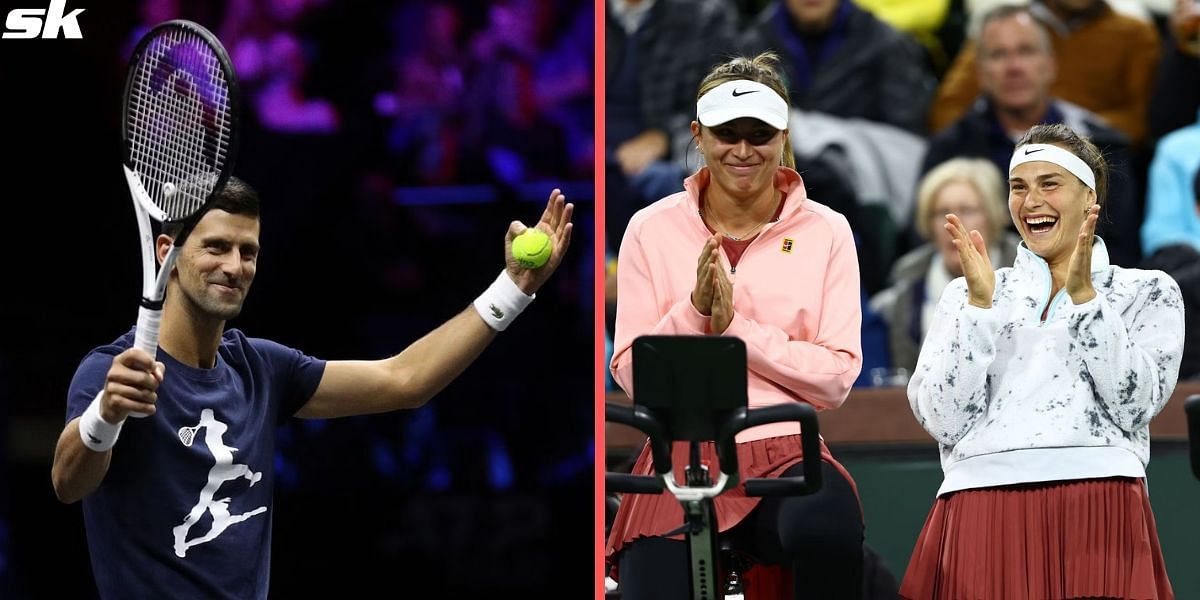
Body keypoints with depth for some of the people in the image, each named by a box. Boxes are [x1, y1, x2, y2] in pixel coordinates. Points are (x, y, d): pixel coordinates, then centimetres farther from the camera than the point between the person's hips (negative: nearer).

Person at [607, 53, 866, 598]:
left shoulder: (825, 232, 5)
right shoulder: (653, 230, 6)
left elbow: (837, 377, -3)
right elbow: (630, 373, 3)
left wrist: (735, 326, -12)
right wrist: (695, 309, -12)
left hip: (786, 453, -1)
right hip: (680, 456, 1)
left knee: (824, 530, -36)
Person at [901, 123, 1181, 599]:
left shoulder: (1147, 292, 13)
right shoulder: (966, 295, 17)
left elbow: (1136, 404, -3)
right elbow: (941, 419, 3)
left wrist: (1083, 296, -7)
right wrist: (981, 305, -4)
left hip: (1098, 506, -1)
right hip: (982, 510, 1)